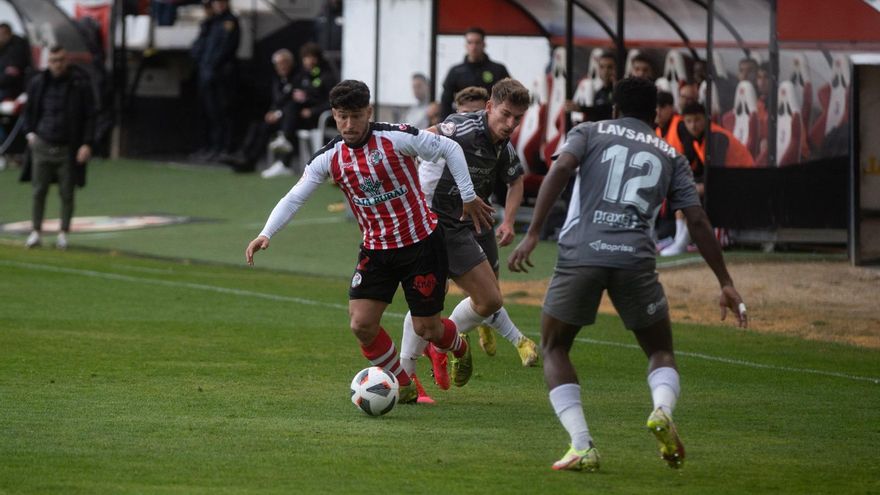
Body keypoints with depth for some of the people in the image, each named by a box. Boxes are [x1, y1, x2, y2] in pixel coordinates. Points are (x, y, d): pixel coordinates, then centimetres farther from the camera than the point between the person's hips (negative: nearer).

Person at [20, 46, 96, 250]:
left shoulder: (80, 84, -4)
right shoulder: (37, 83, 4)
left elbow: (89, 117, -2)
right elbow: (29, 110, 19)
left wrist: (87, 143, -10)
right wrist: (29, 132, 3)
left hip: (68, 149, -2)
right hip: (42, 146, 2)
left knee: (67, 194, 4)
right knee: (39, 192, 3)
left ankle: (64, 233, 14)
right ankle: (36, 231, 11)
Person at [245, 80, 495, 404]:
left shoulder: (396, 138, -16)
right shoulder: (329, 158, -6)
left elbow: (449, 149, -6)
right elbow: (295, 197, -6)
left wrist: (468, 197, -4)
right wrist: (265, 234, -20)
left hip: (421, 241, -4)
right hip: (375, 249, 4)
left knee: (426, 328, 1)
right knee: (361, 324, -10)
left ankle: (459, 348, 39)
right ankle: (404, 388, 11)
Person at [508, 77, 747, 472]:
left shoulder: (589, 133, 17)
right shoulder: (670, 156, 21)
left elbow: (561, 168, -3)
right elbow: (698, 221, 14)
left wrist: (532, 235, -7)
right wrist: (725, 284, 18)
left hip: (580, 254, -1)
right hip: (635, 259, 1)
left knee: (553, 349, 17)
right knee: (661, 351, 19)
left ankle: (581, 446, -1)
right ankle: (663, 409, -16)